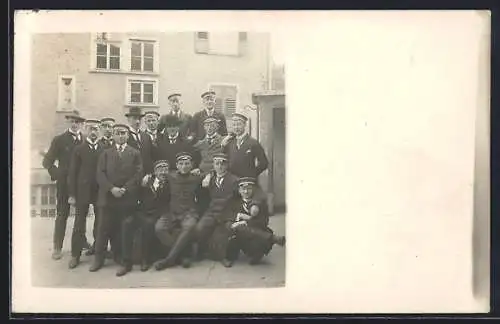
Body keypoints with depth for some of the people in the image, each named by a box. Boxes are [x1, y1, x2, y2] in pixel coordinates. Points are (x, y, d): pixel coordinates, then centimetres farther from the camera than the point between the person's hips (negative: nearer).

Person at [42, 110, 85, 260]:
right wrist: (57, 174, -12)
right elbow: (47, 161, -4)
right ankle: (57, 247, 8)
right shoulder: (59, 140, -2)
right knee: (62, 215, 2)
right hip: (65, 183, -2)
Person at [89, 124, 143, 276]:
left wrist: (124, 189, -11)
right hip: (107, 197, 1)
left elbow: (138, 175, 1)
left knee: (125, 230, -1)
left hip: (128, 199, -1)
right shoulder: (105, 153, 15)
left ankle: (125, 262, 5)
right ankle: (98, 258, 14)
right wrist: (111, 189, -11)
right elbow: (101, 174, 4)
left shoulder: (135, 153, 11)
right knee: (104, 229, 3)